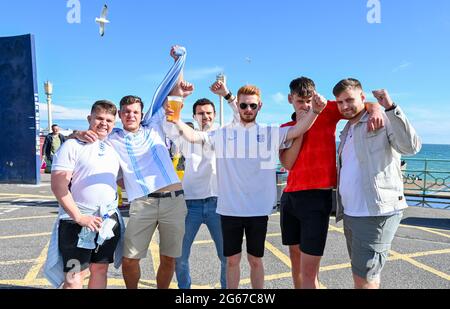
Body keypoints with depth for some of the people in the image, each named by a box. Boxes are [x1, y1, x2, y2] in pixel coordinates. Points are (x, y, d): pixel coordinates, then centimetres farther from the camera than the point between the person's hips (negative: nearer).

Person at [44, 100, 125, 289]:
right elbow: (58, 185, -14)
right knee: (74, 278, 1)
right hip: (77, 222, -5)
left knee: (100, 270, 16)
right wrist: (79, 217, -17)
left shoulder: (113, 148, 11)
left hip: (109, 221, 6)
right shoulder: (73, 145, -7)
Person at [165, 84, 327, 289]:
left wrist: (314, 111, -27)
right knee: (232, 260, 14)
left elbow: (298, 130, -10)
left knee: (255, 260, 15)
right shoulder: (223, 134, 4)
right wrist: (175, 119, -17)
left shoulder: (271, 133, 3)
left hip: (258, 210, 0)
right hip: (229, 209, 1)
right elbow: (192, 136, -2)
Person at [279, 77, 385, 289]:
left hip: (317, 197, -5)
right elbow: (287, 163, -3)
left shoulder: (326, 112, 1)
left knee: (309, 270, -5)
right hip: (289, 197, 5)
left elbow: (363, 104, -1)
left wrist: (376, 111, -25)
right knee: (295, 257, 18)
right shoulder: (286, 128, 11)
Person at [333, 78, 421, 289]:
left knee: (364, 278, -4)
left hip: (377, 213, -8)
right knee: (361, 273, 20)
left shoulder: (383, 121, -6)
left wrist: (390, 108, -26)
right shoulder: (347, 131, 18)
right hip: (350, 214, 8)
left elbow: (411, 147, -23)